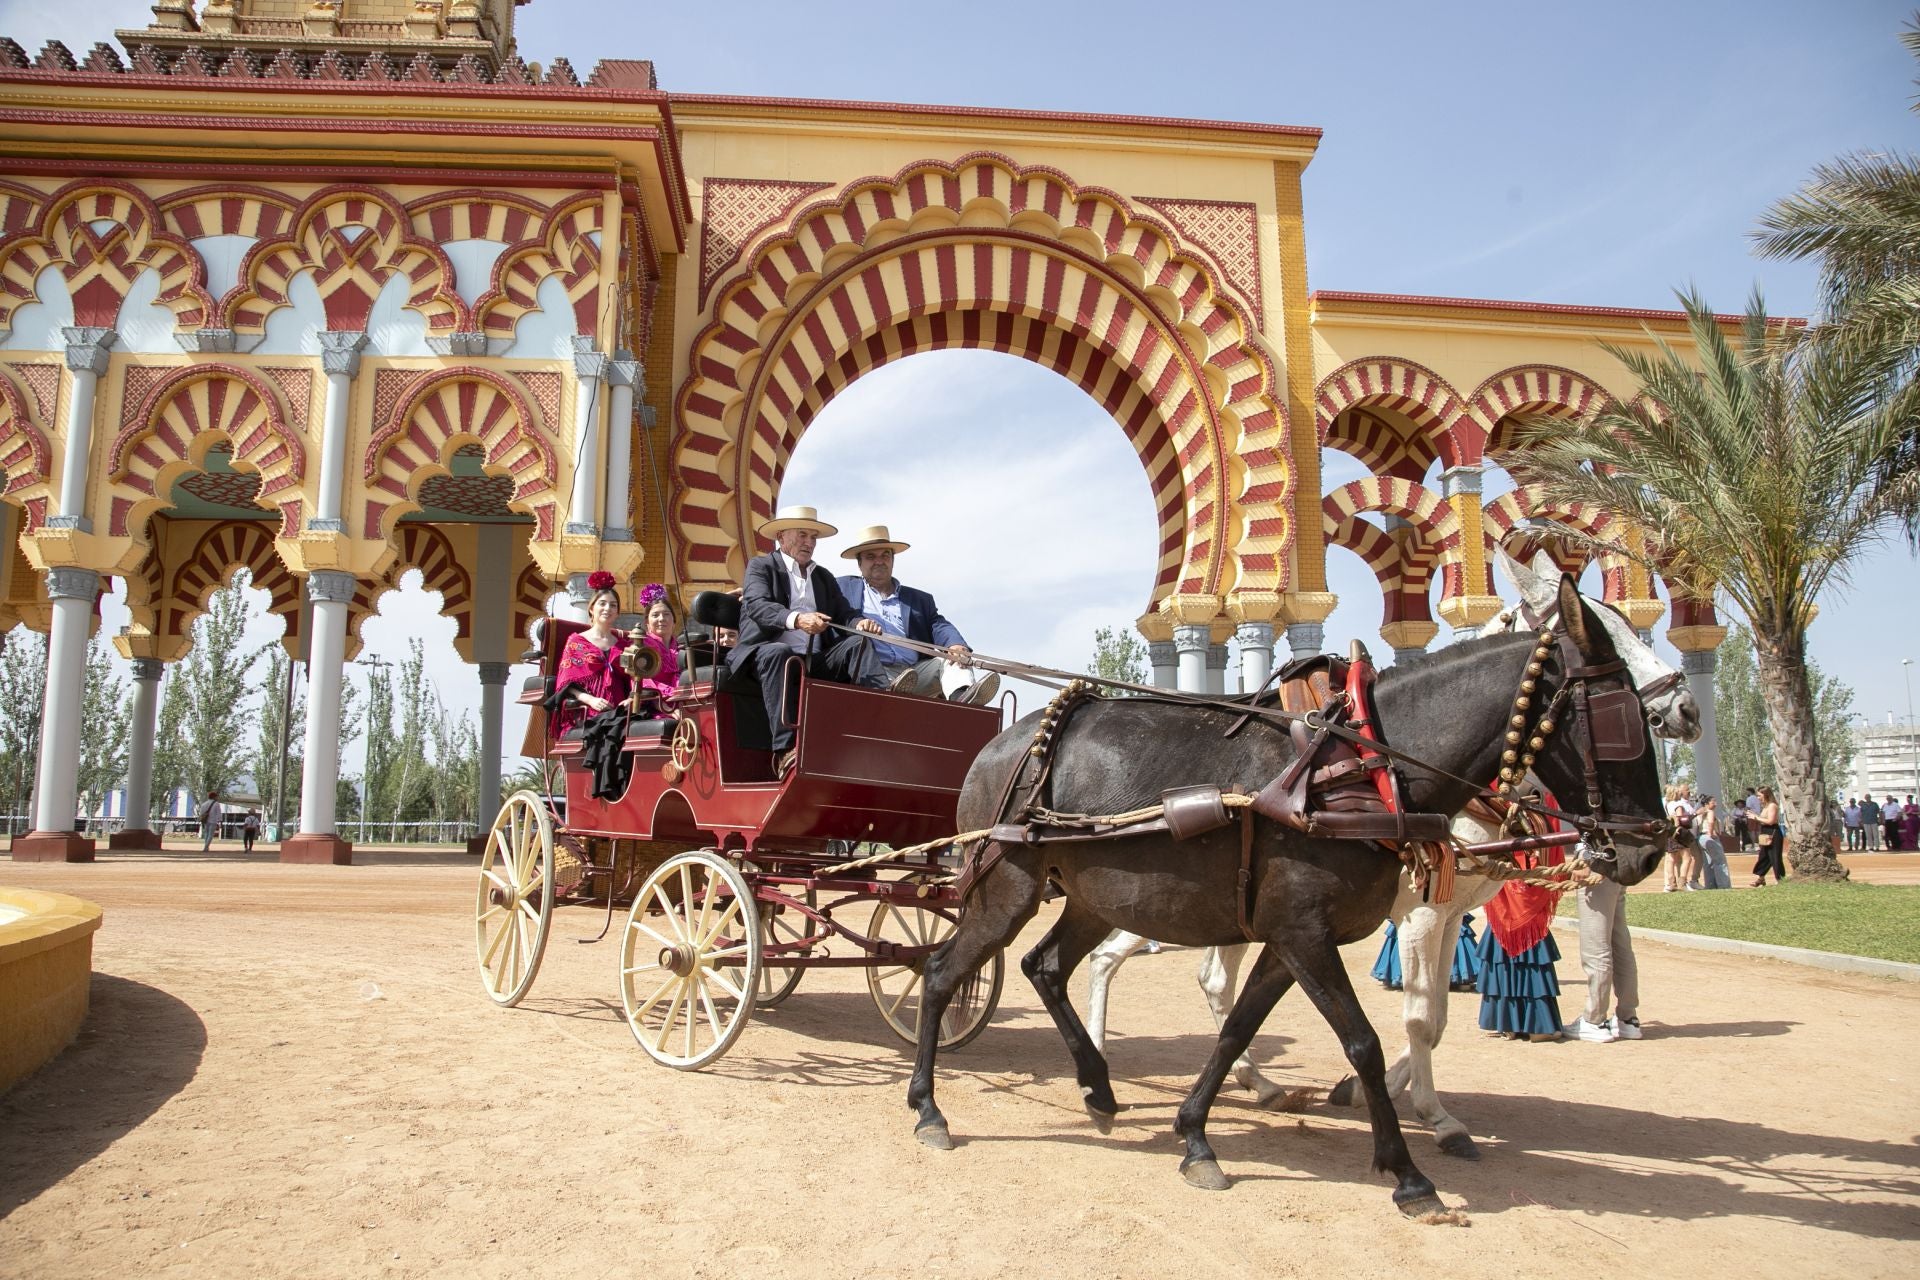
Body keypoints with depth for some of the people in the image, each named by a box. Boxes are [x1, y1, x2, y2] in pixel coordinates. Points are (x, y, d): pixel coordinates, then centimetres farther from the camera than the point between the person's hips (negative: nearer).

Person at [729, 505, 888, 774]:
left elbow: (845, 613, 15)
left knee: (858, 644, -16)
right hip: (766, 656, -5)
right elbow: (757, 606, -9)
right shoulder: (760, 566, 10)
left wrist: (860, 622, -13)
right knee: (777, 651, -36)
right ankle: (785, 751, -45)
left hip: (816, 661, 5)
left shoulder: (824, 577, 27)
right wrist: (796, 619, -31)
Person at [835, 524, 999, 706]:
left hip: (917, 672, 3)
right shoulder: (845, 588, 22)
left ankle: (961, 696, -46)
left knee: (951, 658, -16)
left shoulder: (918, 598, 25)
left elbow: (939, 626, 11)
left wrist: (956, 645, -13)